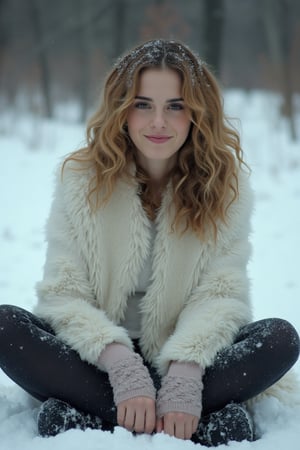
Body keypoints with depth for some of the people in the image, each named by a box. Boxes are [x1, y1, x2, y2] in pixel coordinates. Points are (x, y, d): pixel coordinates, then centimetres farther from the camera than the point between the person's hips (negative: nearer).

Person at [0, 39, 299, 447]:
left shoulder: (225, 182, -3)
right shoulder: (82, 177, -5)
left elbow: (222, 291, -11)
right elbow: (63, 292, -12)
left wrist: (184, 377, -29)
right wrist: (123, 367, -29)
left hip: (188, 356, 0)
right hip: (97, 360, 0)